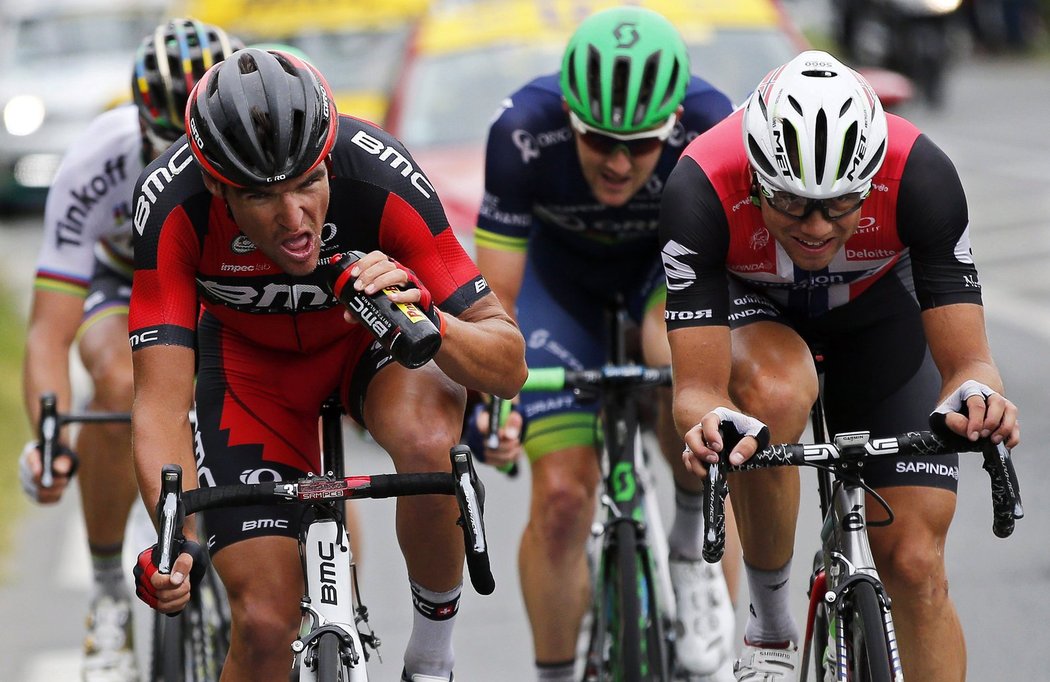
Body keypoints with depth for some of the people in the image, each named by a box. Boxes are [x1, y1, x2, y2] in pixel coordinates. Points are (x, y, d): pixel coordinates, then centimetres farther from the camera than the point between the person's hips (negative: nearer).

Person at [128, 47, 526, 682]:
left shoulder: (379, 176, -35)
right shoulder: (170, 204, -34)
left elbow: (509, 365, -30)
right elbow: (162, 403, -35)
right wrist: (178, 543, -53)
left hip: (371, 327, -1)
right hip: (251, 351, 1)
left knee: (426, 444, -35)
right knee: (265, 622, -11)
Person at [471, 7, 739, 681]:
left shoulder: (712, 133, -35)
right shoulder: (524, 134, -35)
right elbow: (495, 300, -30)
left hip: (673, 260, -1)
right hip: (563, 272, 1)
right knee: (561, 498, -8)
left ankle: (694, 543, -12)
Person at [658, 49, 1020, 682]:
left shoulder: (920, 175, -36)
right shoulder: (701, 190, -38)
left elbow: (968, 361, -34)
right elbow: (698, 390, -39)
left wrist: (975, 396, -57)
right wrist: (713, 424, -62)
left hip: (879, 308, 1)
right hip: (750, 306, -1)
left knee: (915, 565, -10)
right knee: (775, 392, -37)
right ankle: (770, 626, -16)